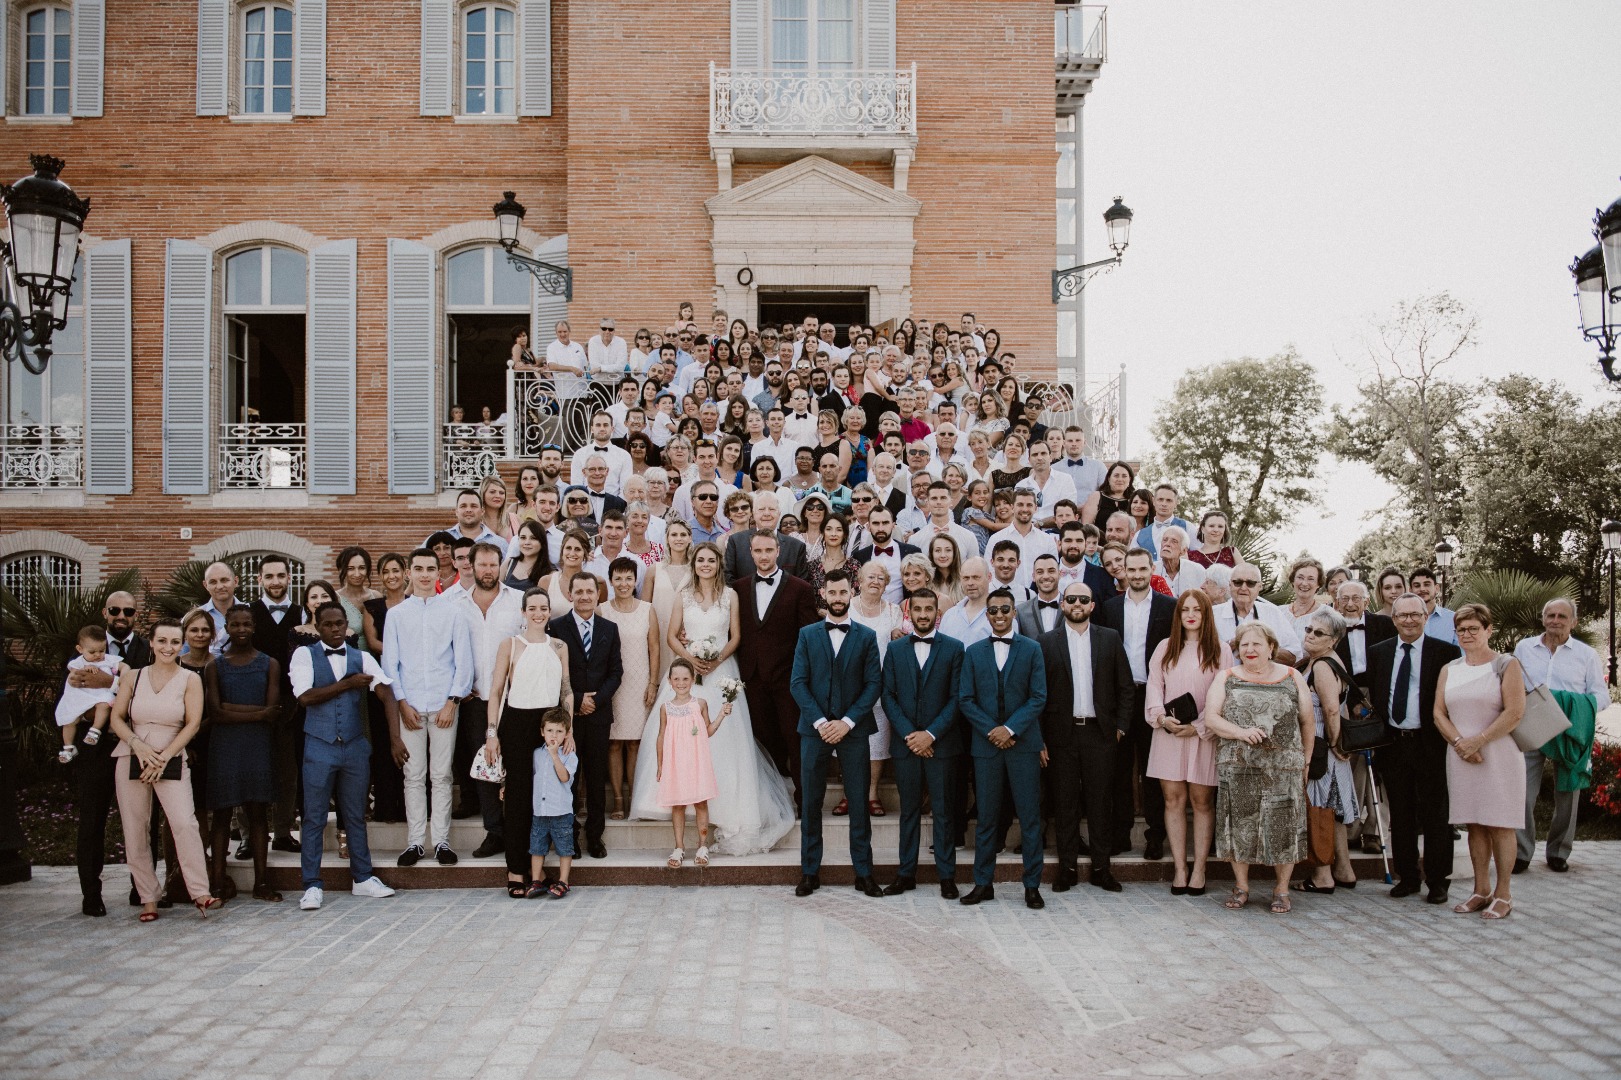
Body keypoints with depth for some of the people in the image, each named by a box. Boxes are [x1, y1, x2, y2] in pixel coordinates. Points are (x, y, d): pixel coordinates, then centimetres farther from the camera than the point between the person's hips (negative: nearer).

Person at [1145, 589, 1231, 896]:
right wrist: (1162, 717, -10)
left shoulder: (1220, 650, 2)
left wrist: (1198, 726, -11)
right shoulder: (1165, 647, 10)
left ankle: (1199, 869, 8)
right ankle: (1180, 869, 6)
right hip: (1168, 733, 2)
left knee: (1202, 801, 2)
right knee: (1173, 800, 1)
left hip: (1203, 734, -2)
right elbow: (1154, 684, 6)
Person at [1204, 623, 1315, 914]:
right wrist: (1240, 732, -16)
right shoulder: (1227, 678, 8)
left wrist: (1306, 761, 6)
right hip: (1237, 767, 1)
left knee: (1283, 827, -1)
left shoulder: (1292, 677, 8)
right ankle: (1241, 887, 15)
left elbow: (1307, 721, 9)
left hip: (1283, 768, 0)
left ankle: (1281, 890, 12)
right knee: (1239, 825, 2)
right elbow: (1211, 717, 0)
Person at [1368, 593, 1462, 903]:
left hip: (1430, 745, -3)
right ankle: (1407, 876, 20)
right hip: (1392, 745, 3)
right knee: (1400, 815, 11)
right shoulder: (1378, 652, 8)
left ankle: (1438, 880, 14)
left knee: (1434, 815, 4)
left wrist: (1449, 739, -8)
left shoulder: (1446, 652, -3)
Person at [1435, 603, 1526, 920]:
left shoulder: (1506, 665, -2)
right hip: (1461, 756, 4)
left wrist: (1478, 740, -15)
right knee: (1475, 824, 8)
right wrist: (1460, 742, -9)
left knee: (1500, 824, -1)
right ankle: (1481, 890, 14)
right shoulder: (1449, 670, 12)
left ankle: (1503, 894, 5)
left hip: (1498, 754, -4)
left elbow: (1515, 712, -11)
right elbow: (1439, 713, 7)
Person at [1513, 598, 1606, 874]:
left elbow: (1599, 696, 3)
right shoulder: (1524, 649, 9)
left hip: (1569, 734, 0)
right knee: (1522, 794, -5)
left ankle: (1558, 852, 23)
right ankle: (1521, 853, 4)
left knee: (1567, 795, 8)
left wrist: (1574, 708, -16)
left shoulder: (1586, 654, 5)